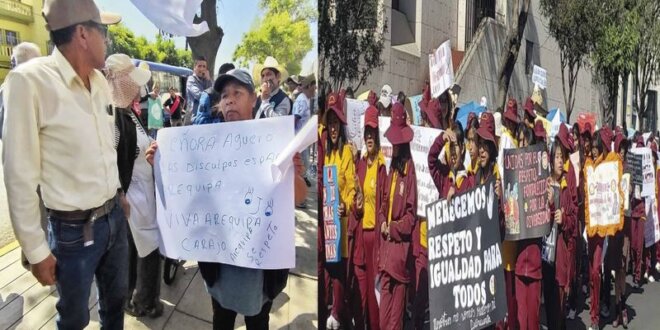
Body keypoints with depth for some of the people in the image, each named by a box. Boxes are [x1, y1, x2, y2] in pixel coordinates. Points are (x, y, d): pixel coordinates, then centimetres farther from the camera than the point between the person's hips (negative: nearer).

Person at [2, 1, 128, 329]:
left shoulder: (100, 82, 3)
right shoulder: (29, 81, -18)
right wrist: (36, 250, -11)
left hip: (114, 216, 6)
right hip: (73, 229, -6)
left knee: (116, 299, 23)